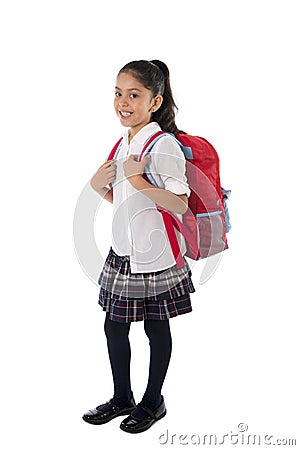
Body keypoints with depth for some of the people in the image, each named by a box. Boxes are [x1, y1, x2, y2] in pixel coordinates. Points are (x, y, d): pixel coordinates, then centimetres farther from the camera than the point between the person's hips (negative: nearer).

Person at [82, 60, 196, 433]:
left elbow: (180, 204, -22)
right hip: (123, 251, 8)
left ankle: (153, 402, 29)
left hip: (154, 255, -7)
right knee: (114, 325, 14)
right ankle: (122, 397, 33)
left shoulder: (163, 145, -15)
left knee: (156, 327, 9)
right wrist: (99, 186, 1)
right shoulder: (123, 144, 10)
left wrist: (137, 180, -26)